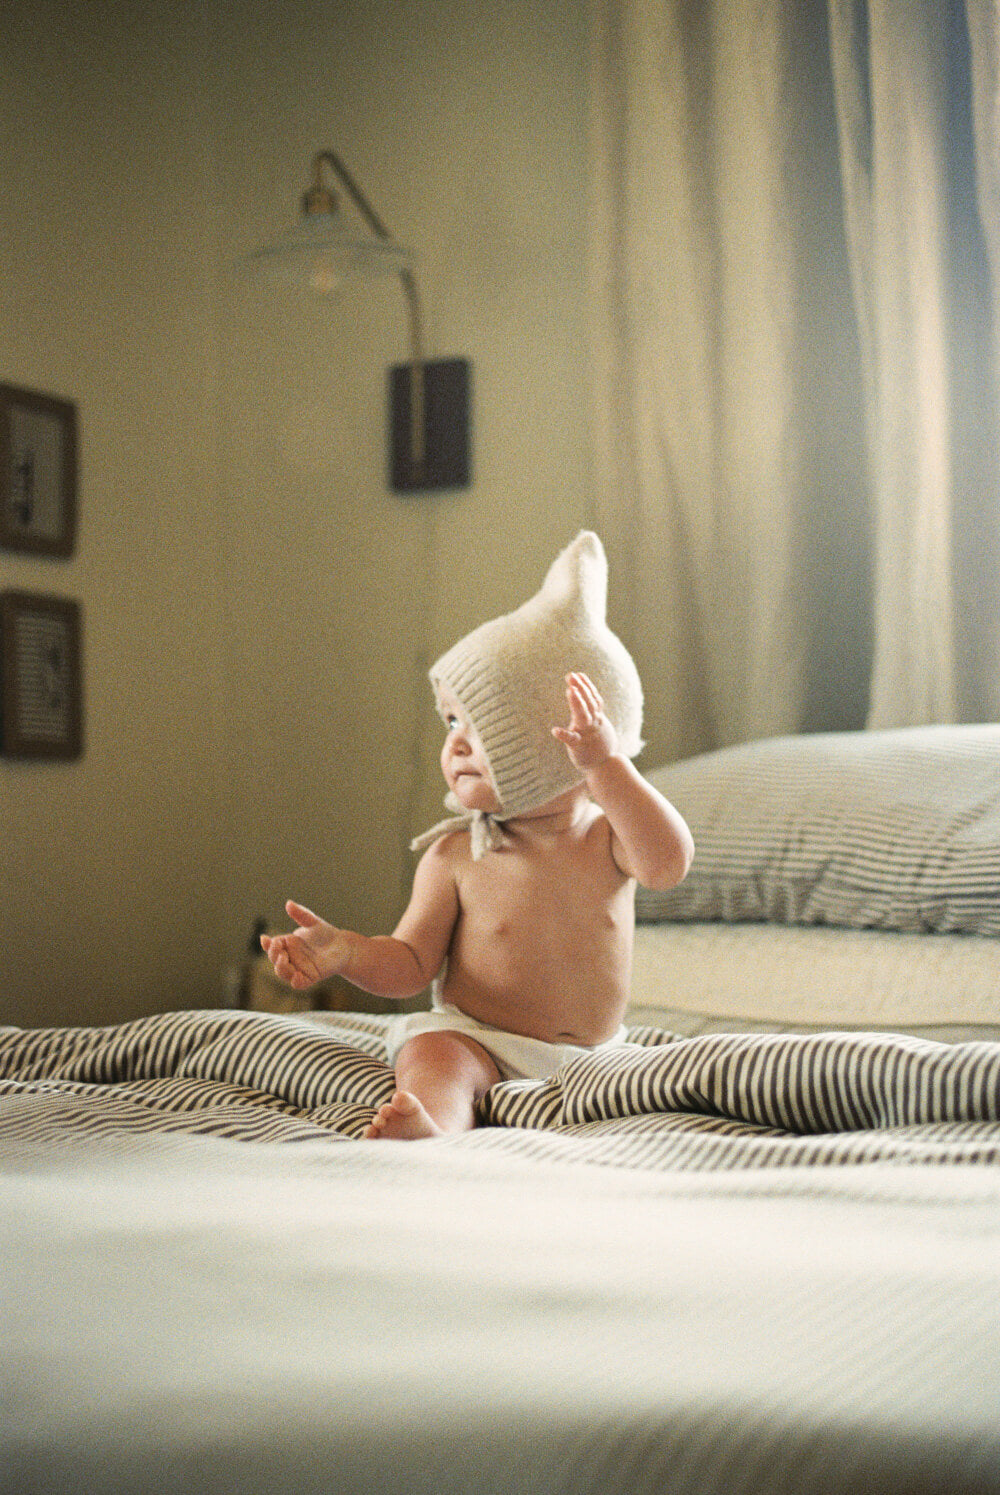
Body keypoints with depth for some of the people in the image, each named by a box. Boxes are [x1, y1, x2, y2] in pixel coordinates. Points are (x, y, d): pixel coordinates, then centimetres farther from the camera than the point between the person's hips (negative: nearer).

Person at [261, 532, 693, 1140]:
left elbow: (669, 861, -26)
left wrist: (607, 763, -32)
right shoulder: (454, 857, -2)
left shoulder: (608, 838, -3)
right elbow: (411, 964, 0)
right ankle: (429, 1133, -63)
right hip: (475, 1040, -3)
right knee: (435, 1059, -33)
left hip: (590, 1056, 3)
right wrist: (346, 951, -21)